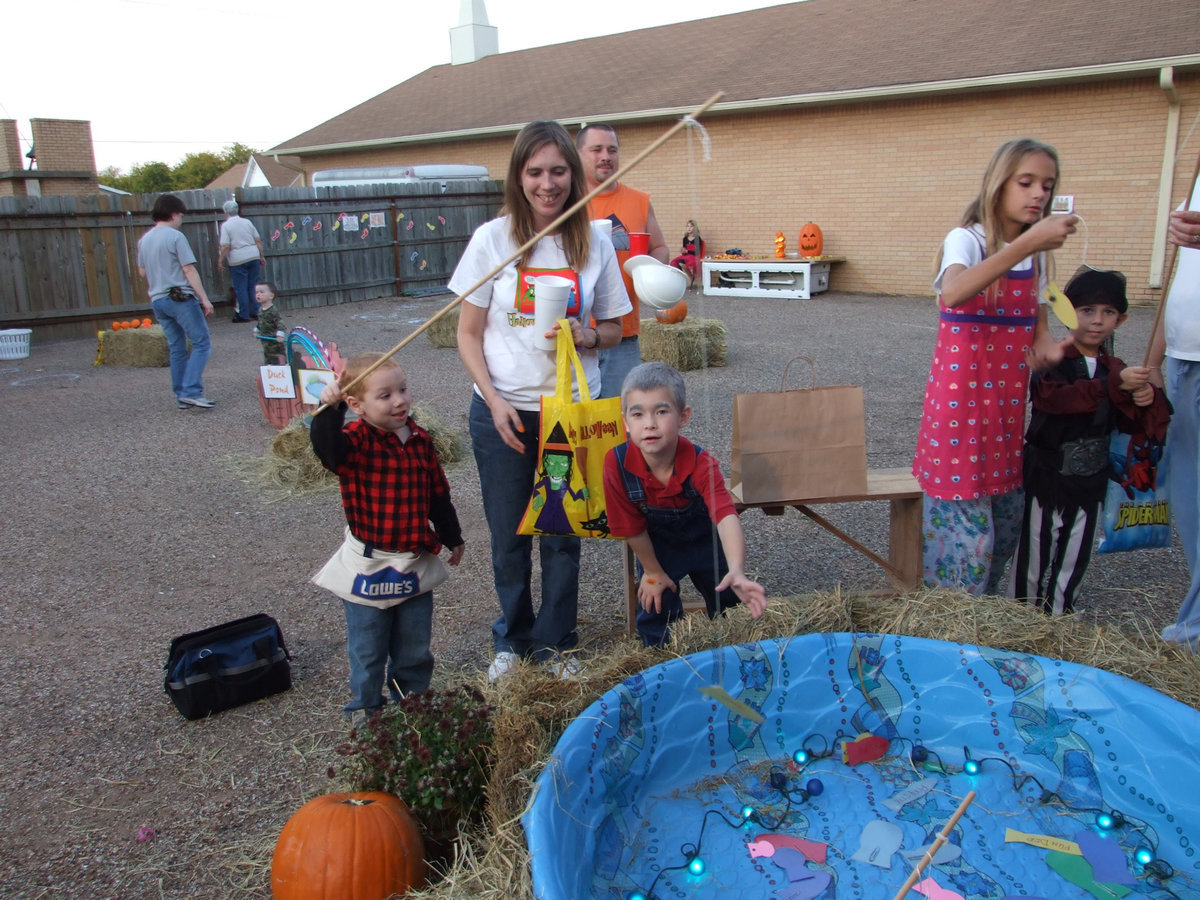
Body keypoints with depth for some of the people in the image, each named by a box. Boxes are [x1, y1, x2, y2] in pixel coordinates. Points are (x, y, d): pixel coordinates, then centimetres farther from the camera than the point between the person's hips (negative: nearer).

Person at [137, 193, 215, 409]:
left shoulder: (144, 240, 13)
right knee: (202, 343, -4)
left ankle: (182, 396, 14)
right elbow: (189, 270, -13)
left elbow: (142, 271, 21)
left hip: (157, 300, 8)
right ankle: (191, 391, -15)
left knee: (176, 349, 13)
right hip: (181, 298, -8)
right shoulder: (175, 237, -9)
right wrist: (204, 298, -11)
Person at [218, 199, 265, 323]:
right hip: (254, 257, 4)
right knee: (253, 286, 11)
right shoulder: (247, 222, 6)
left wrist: (220, 260, -2)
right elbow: (258, 241, 7)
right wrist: (261, 256, 15)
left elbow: (225, 246, -13)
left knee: (241, 289, 3)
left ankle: (244, 315, 6)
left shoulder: (226, 225, -7)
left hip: (237, 260, -4)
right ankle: (256, 312, 13)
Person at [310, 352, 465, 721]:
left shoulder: (419, 439, 1)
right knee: (368, 648, 12)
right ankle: (365, 709, 32)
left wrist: (453, 537, 19)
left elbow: (438, 495, 12)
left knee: (415, 646, 19)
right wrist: (329, 409, -53)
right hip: (368, 567, -4)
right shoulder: (356, 441, -14)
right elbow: (327, 447, -39)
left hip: (416, 563, 4)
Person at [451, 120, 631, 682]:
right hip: (502, 411, -1)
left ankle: (554, 645, 29)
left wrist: (588, 335, -14)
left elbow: (613, 328, 9)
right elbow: (468, 333, -1)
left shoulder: (594, 242, 1)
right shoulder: (493, 238, -3)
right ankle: (512, 641, 32)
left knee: (562, 536, 10)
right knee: (508, 538, 10)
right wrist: (495, 401, -13)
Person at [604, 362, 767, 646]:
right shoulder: (617, 463, -31)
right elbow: (632, 527, -17)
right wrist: (653, 572, -5)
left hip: (704, 538, 0)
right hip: (656, 545, 0)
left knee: (726, 602, 10)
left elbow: (726, 517, -50)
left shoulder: (701, 463, -36)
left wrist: (737, 572, -67)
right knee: (655, 606, 2)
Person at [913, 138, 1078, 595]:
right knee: (967, 529, -8)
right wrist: (1024, 244, -41)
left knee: (1007, 519, 15)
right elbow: (952, 293, -34)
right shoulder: (967, 239, -11)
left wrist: (1046, 345, -3)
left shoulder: (1037, 251, 11)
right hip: (962, 397, -7)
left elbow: (1036, 312, 19)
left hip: (1010, 398, 8)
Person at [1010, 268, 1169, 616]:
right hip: (1047, 478, -5)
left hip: (1090, 482, 5)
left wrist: (1147, 400, -18)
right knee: (1036, 552, 7)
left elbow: (1133, 424, 5)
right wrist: (1115, 385, -41)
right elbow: (1055, 396, -32)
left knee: (1073, 560, 13)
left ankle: (1057, 618, 28)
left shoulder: (1116, 369, 6)